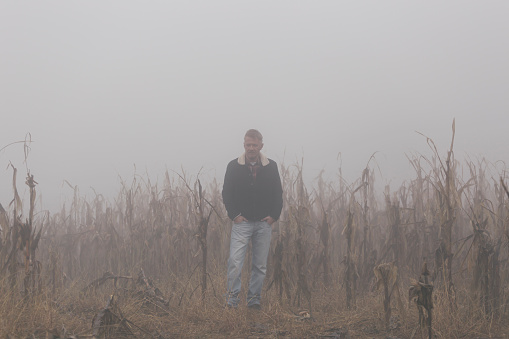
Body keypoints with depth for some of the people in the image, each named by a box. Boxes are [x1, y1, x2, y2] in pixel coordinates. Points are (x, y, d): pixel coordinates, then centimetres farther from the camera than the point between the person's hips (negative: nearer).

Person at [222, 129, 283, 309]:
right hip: (242, 222, -2)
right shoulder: (234, 166, 1)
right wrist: (234, 214, -6)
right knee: (235, 260, -14)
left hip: (264, 223, 2)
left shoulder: (271, 167, 6)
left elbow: (278, 194, 10)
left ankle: (254, 298, 15)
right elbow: (227, 193, 4)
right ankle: (232, 296, -5)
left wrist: (274, 215, 0)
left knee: (260, 265, 6)